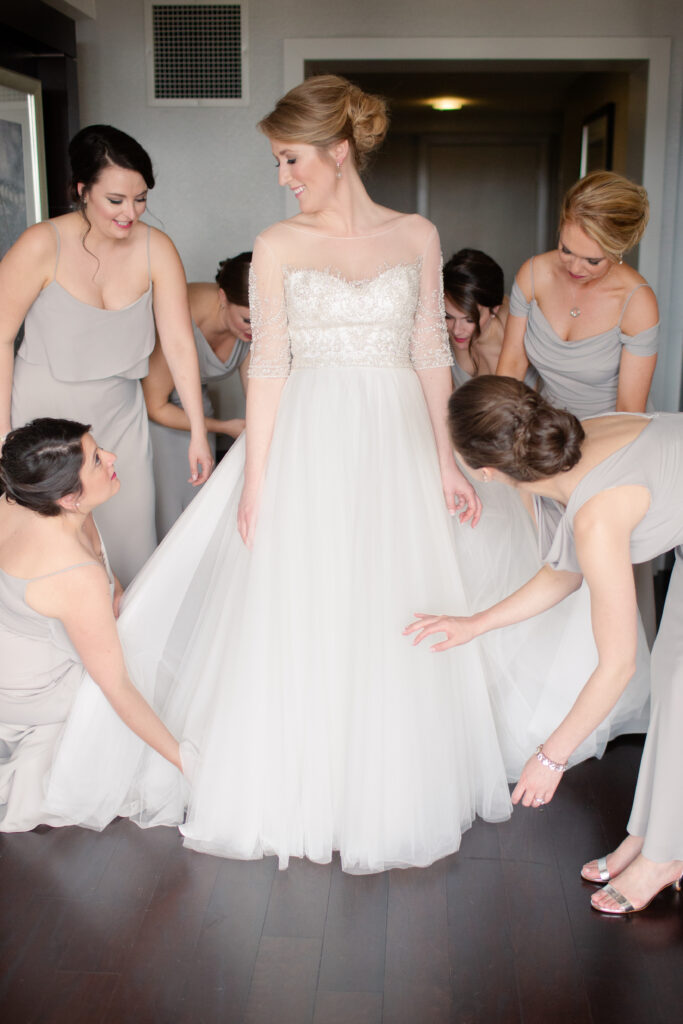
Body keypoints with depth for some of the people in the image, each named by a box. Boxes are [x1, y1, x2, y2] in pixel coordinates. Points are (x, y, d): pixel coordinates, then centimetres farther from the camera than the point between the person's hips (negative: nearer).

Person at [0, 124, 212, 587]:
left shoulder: (156, 249, -10)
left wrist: (199, 433, -8)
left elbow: (180, 344, -9)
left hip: (119, 411, 3)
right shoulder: (43, 246, -18)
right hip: (44, 411, -2)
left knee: (131, 533, 9)